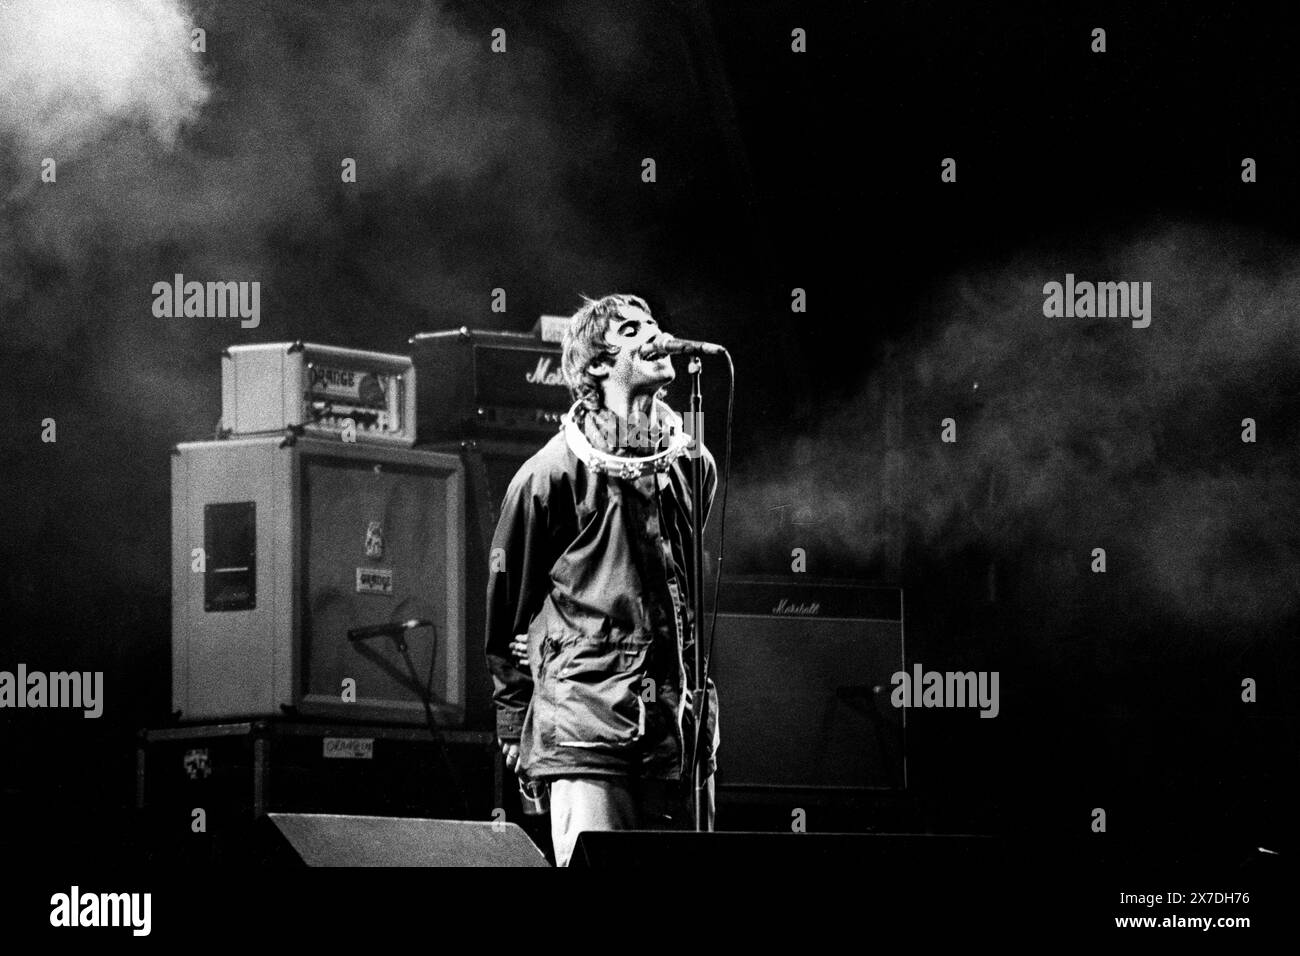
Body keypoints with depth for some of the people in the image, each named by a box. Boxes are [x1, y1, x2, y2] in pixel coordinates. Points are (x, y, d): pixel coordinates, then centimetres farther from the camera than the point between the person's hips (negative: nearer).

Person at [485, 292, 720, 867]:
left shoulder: (692, 464, 13)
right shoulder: (551, 474, -3)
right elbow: (509, 606, 5)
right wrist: (513, 724, 8)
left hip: (680, 732, 5)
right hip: (585, 728, -5)